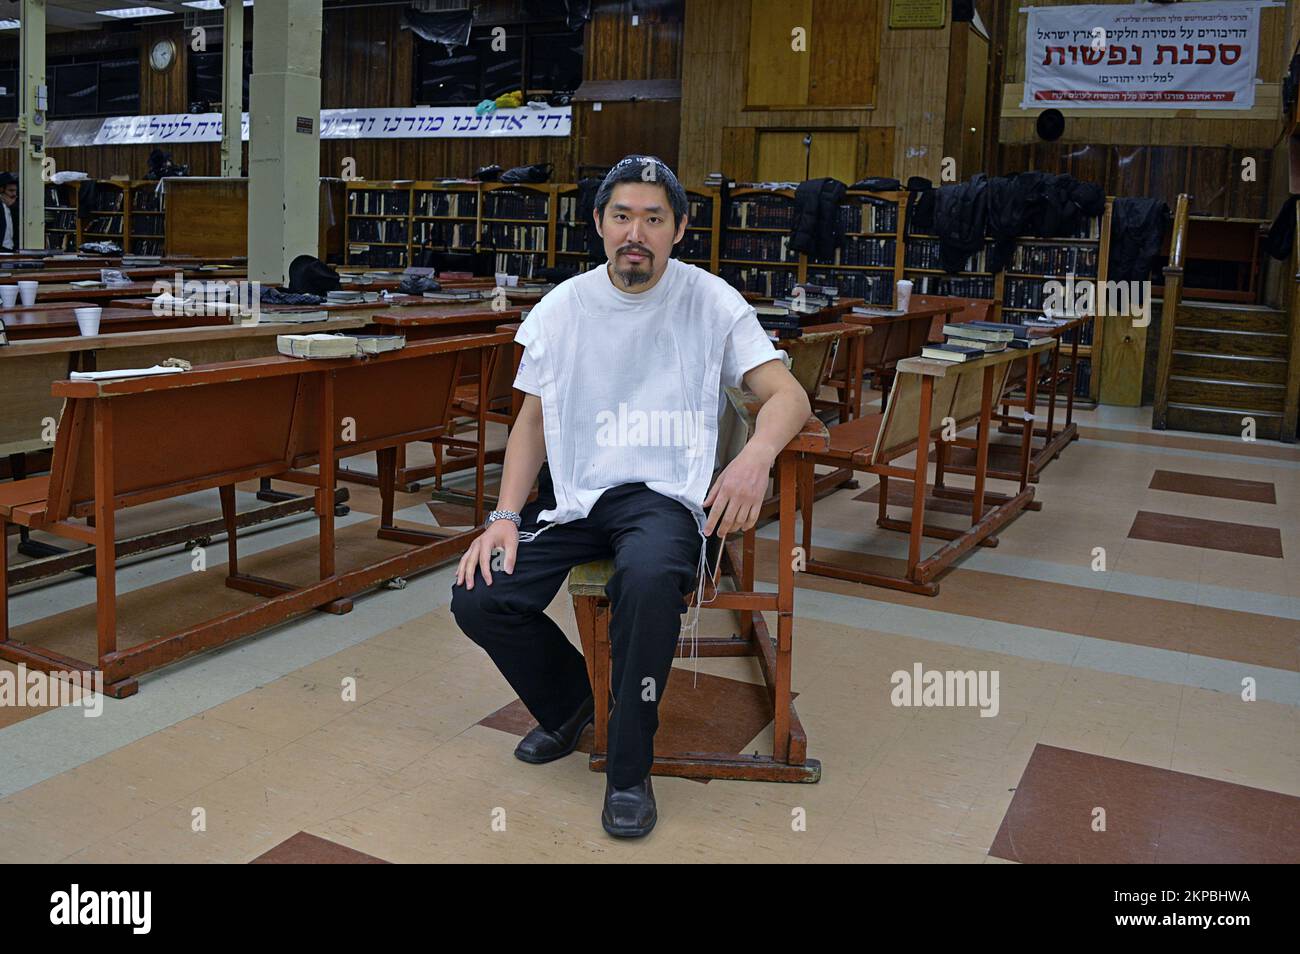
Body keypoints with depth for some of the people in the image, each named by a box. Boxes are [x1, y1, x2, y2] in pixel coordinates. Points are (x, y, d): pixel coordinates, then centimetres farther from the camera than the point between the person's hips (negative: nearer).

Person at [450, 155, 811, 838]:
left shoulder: (710, 302, 1)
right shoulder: (563, 308, 9)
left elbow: (787, 395, -6)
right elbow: (534, 419, 11)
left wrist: (757, 455, -30)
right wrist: (505, 517, -3)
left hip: (664, 493, -3)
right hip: (573, 494, 4)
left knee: (649, 576, -37)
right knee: (476, 598, -15)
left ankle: (629, 769, -14)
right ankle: (569, 702, 17)